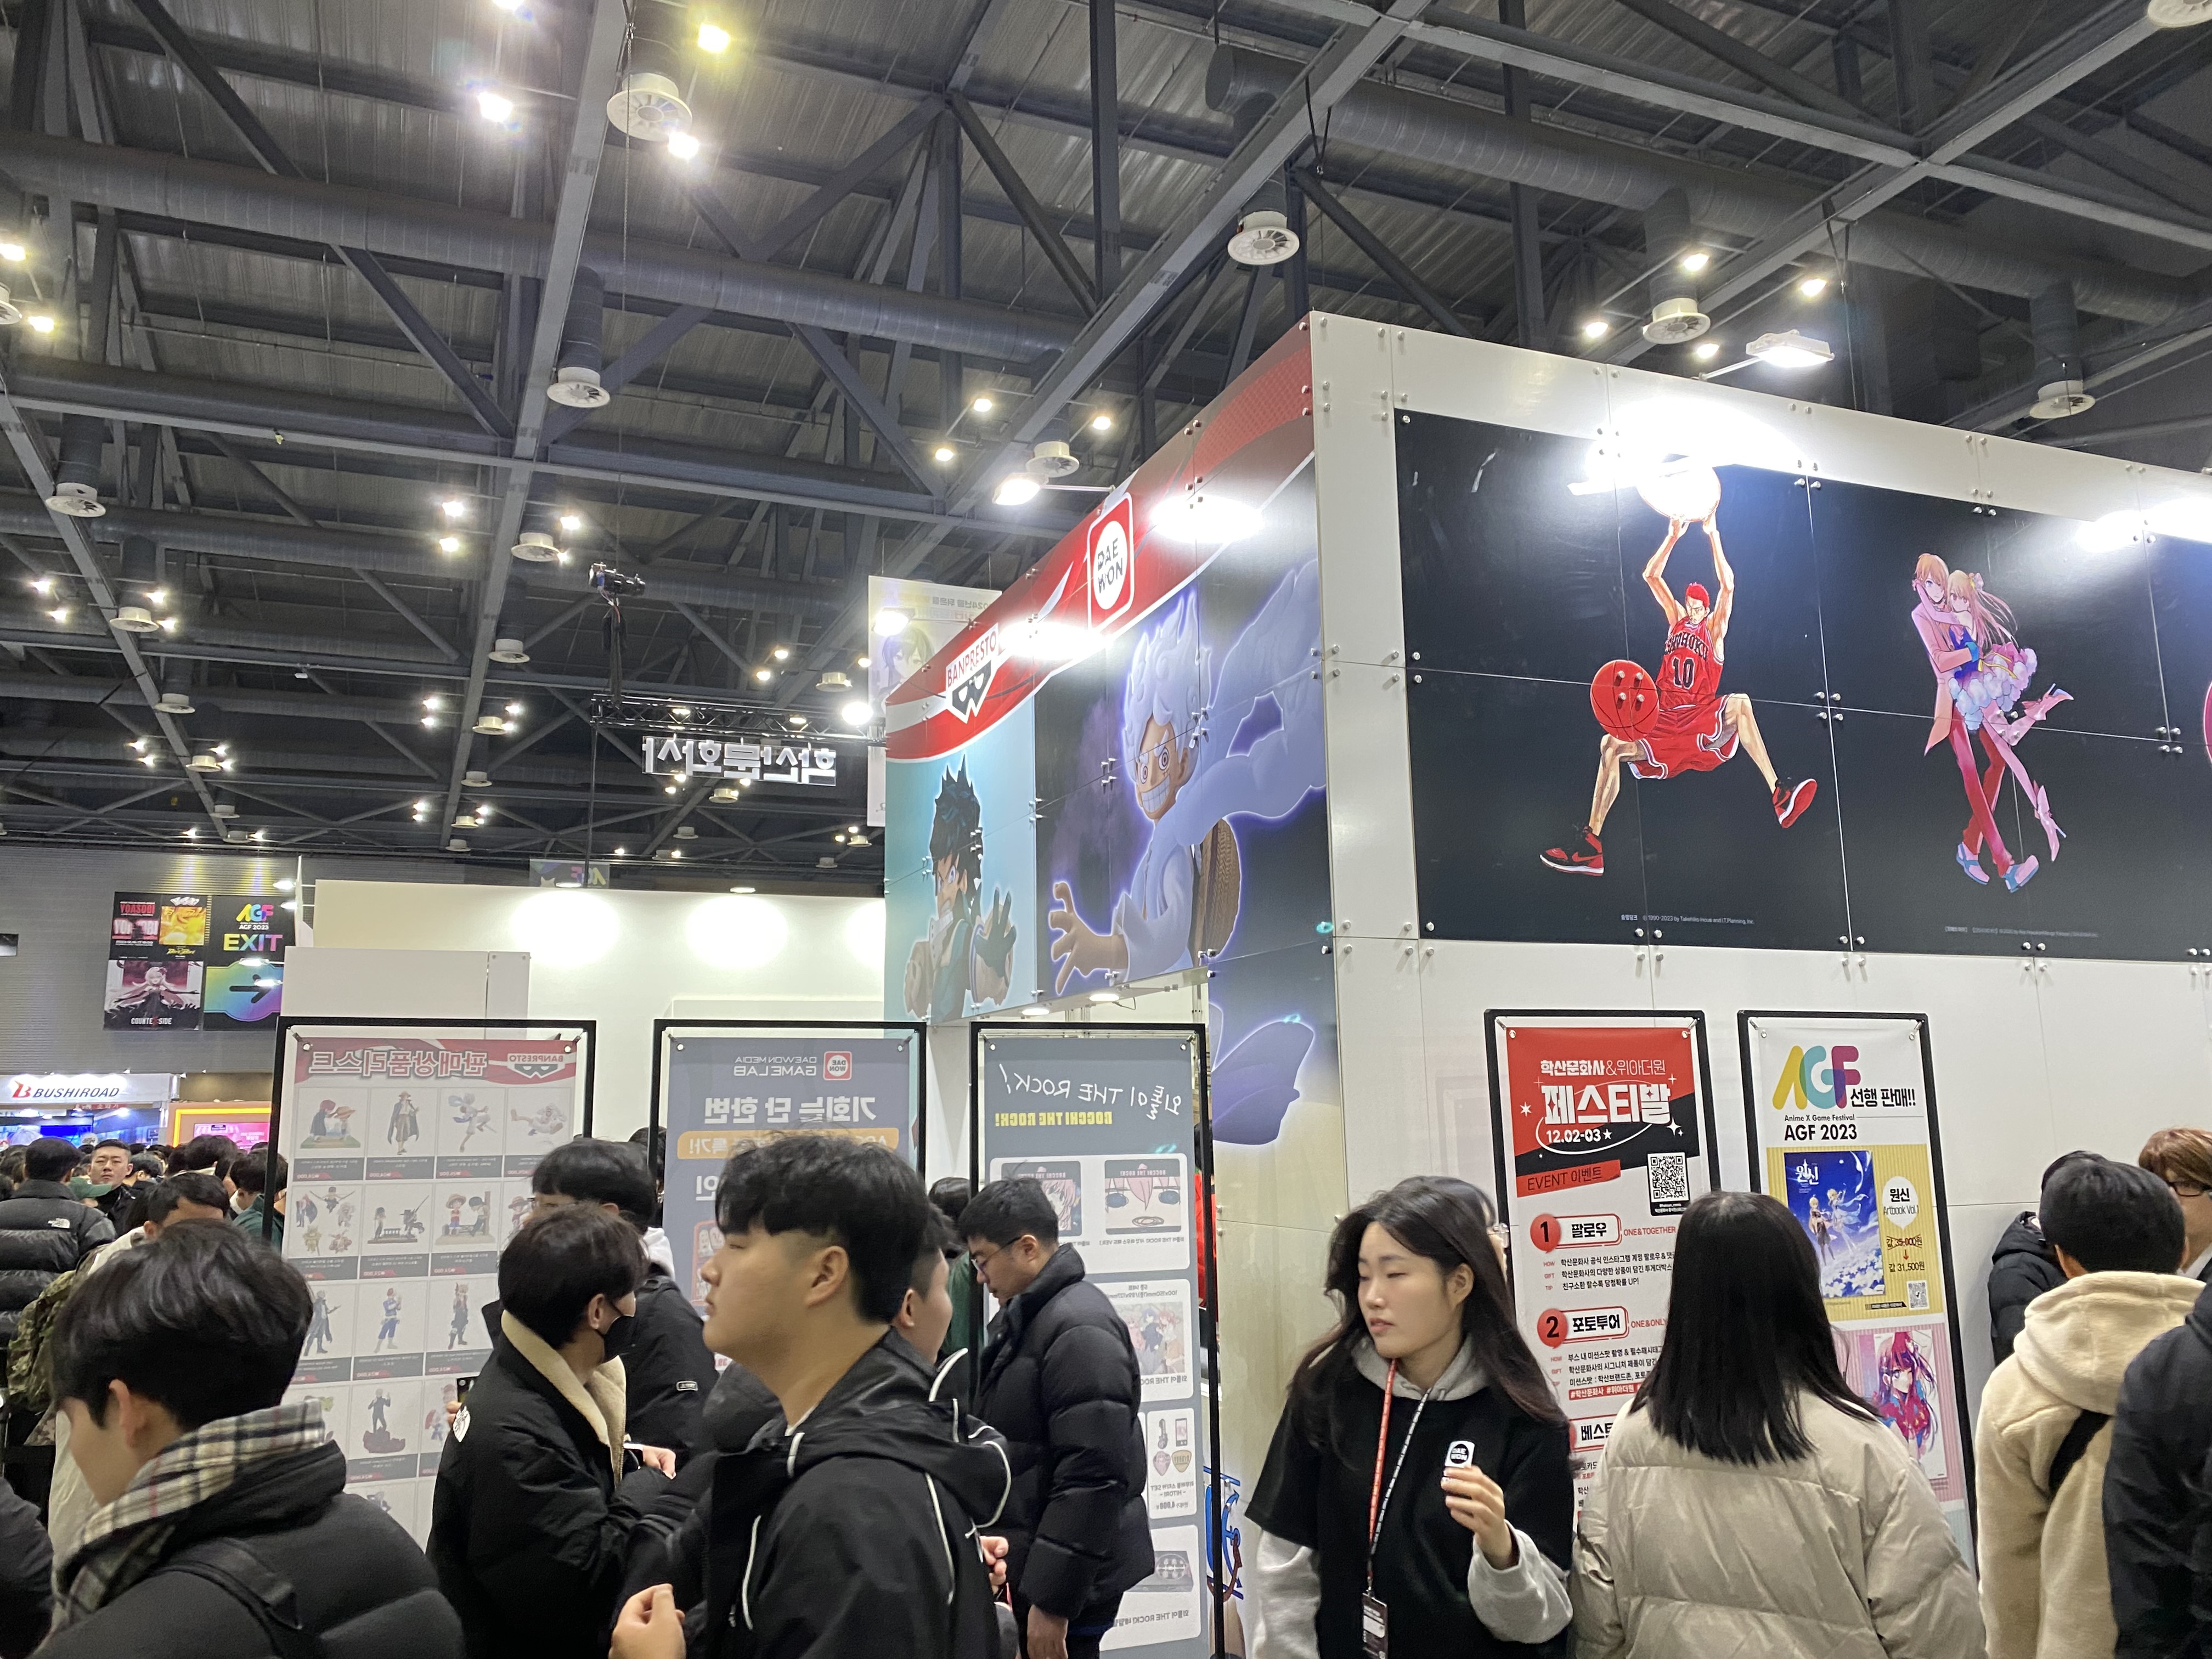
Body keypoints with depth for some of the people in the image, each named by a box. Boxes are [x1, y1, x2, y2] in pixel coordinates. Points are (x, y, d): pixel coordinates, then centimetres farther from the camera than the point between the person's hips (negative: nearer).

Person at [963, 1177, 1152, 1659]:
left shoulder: (1080, 1330, -20)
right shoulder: (1020, 1318, 10)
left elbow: (1091, 1477, -25)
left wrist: (1052, 1600, -23)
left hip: (1067, 1580, -9)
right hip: (1022, 1563, 9)